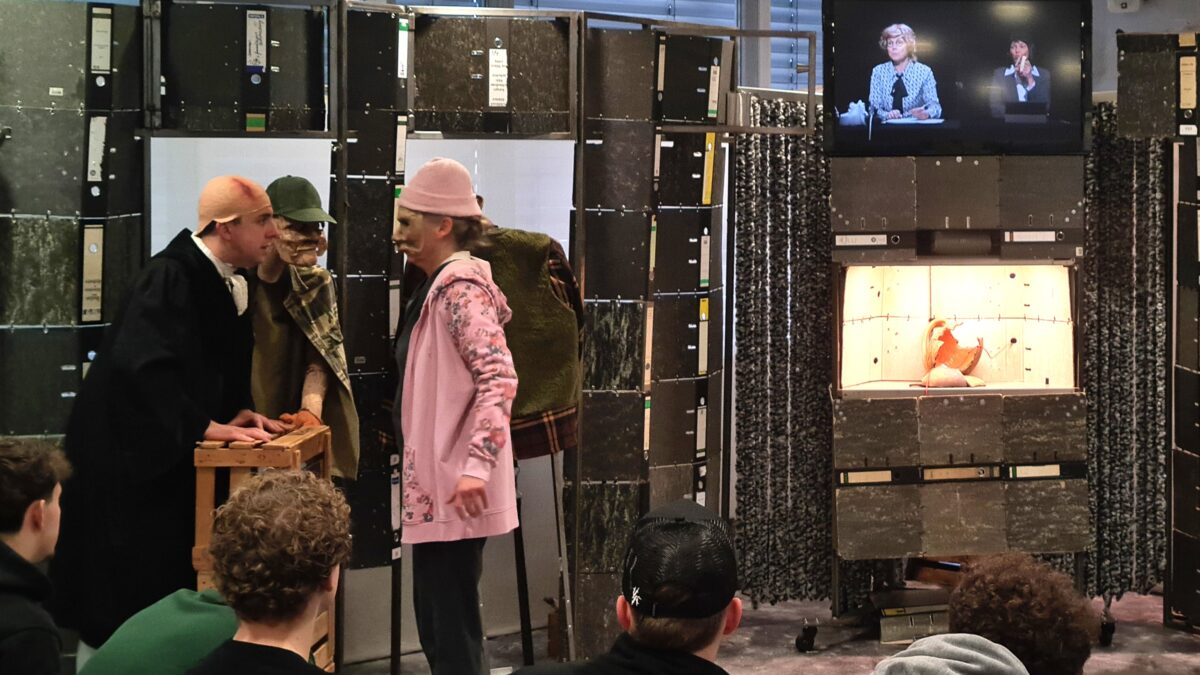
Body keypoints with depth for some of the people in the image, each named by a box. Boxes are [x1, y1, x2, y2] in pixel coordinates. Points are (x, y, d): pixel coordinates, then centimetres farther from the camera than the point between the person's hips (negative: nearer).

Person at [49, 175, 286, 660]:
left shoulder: (228, 284, 6)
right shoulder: (169, 278, -22)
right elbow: (142, 366, -32)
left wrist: (234, 415, -1)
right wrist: (206, 426, -25)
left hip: (171, 458, 9)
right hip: (124, 457, -9)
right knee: (121, 595, -2)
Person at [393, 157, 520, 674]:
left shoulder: (460, 287, -16)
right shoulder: (441, 286, 15)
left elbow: (498, 378, -25)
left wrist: (476, 466, -31)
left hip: (454, 490, -10)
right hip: (436, 484, 10)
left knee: (451, 630, -5)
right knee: (439, 625, 15)